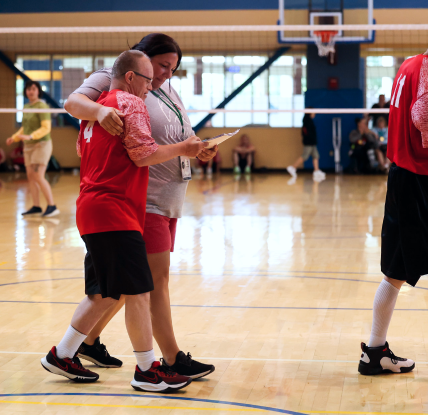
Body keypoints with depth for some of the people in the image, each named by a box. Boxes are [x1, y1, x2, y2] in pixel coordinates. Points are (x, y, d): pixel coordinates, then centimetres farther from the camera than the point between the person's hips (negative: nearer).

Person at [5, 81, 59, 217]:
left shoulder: (42, 106, -13)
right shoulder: (26, 107, 11)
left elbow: (46, 128, -19)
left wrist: (30, 137, -28)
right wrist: (14, 138, 8)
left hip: (41, 144, -8)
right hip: (28, 146, 8)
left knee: (39, 177, -14)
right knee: (30, 176, 4)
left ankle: (52, 206, -10)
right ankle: (36, 207, 7)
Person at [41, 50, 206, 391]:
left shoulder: (97, 106, 18)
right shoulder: (130, 103, -8)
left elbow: (81, 149, 30)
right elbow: (143, 154, -16)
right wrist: (183, 148, -5)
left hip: (91, 209, 10)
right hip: (115, 211, -10)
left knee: (104, 293, 16)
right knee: (138, 291, -5)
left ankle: (62, 356, 22)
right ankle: (147, 370, 1)